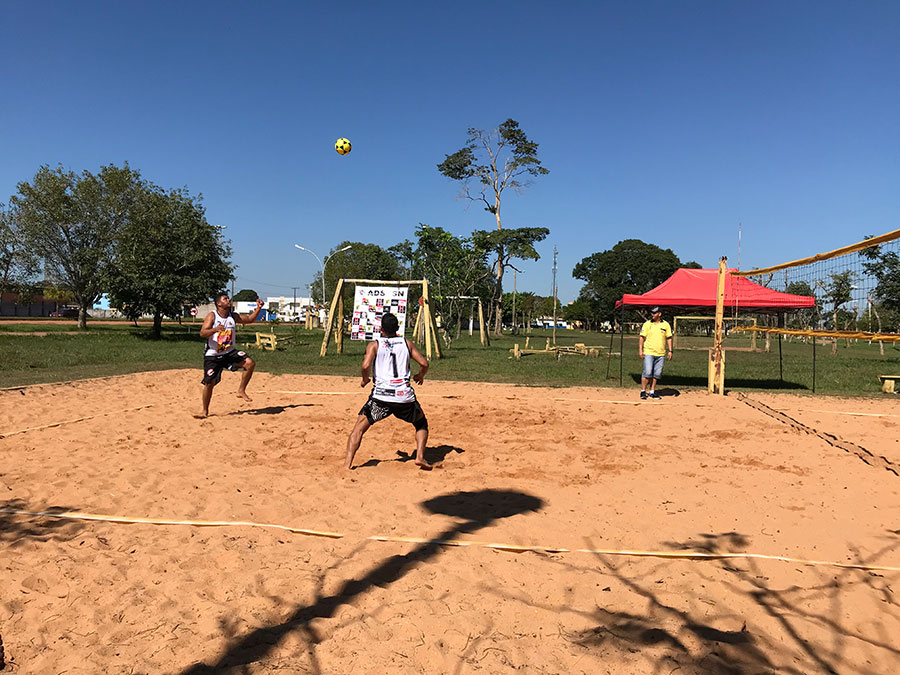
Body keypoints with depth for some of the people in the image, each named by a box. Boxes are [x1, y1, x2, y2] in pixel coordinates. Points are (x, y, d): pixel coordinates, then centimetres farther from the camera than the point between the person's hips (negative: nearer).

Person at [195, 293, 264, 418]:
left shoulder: (233, 316, 2)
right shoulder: (212, 316, -12)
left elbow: (250, 319, 13)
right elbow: (202, 333, -21)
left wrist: (258, 308, -2)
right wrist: (215, 329, -40)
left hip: (229, 352, 4)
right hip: (212, 356, -4)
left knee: (250, 363, -17)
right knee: (209, 383, -2)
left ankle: (241, 390, -2)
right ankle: (205, 411, 17)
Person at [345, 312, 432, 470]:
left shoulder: (374, 345, 7)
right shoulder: (407, 343, 13)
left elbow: (366, 365, -9)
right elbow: (424, 364, 7)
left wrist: (365, 380, 10)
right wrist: (420, 376, 26)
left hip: (381, 396, -1)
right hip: (405, 395, 2)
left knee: (359, 428, 13)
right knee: (422, 424, 26)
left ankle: (348, 463, 1)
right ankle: (420, 457, 10)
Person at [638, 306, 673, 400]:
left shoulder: (665, 324, 8)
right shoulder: (647, 324, 4)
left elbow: (669, 338, 11)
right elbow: (642, 337, 3)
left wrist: (670, 351, 5)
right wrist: (640, 349, -5)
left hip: (661, 354, 2)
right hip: (648, 353, -2)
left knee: (657, 374, 5)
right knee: (647, 372, -10)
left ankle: (652, 392, 14)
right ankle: (643, 391, -1)